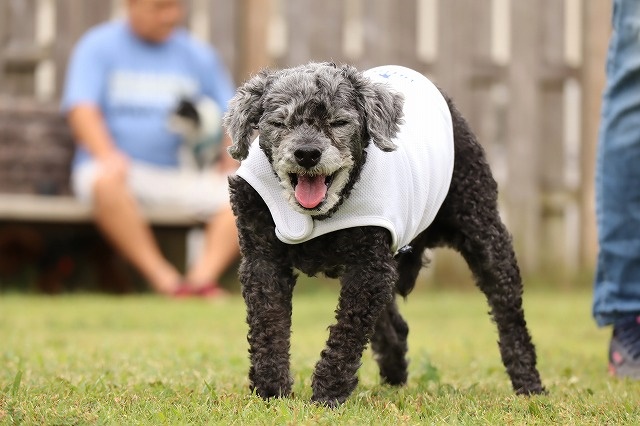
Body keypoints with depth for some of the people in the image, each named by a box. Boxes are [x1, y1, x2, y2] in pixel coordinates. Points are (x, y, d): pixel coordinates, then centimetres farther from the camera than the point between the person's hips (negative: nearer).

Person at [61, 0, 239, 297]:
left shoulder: (198, 55, 15)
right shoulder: (98, 47, 4)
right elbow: (81, 109, -8)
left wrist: (229, 163, -4)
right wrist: (107, 155, -27)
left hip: (180, 176, 3)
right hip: (123, 170, -3)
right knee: (106, 180, -38)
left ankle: (202, 278, -37)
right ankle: (163, 278, -38)